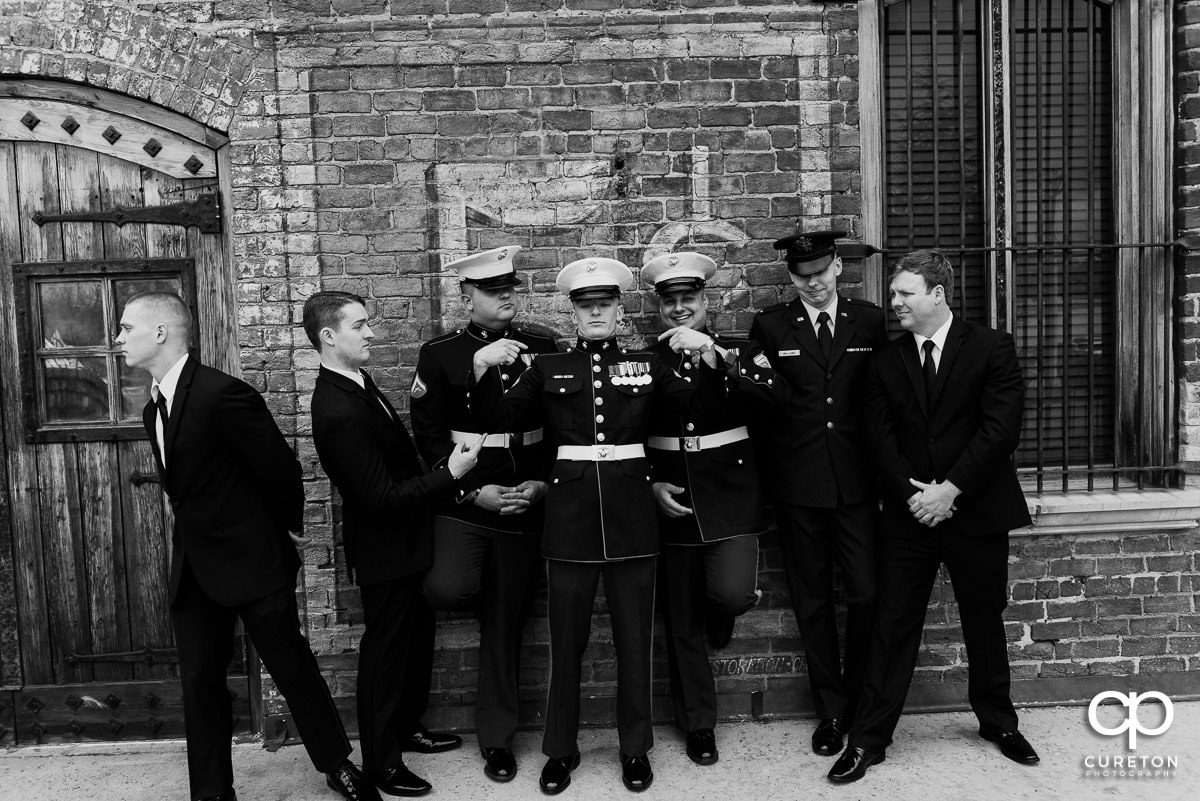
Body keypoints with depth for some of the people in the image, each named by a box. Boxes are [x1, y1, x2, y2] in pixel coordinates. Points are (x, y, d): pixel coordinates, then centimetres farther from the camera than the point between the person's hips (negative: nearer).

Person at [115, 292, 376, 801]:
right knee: (199, 682, 11)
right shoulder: (154, 408, 8)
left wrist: (289, 529, -2)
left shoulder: (223, 394, -20)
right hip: (193, 569, 7)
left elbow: (280, 467, -15)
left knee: (293, 668, 6)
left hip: (252, 561, -7)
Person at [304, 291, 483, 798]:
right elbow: (381, 498, -29)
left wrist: (446, 469, 4)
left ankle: (409, 727, 44)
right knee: (386, 649, 8)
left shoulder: (354, 385, 0)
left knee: (416, 637, 23)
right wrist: (451, 473, -26)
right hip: (385, 550, -9)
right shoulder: (339, 412, -29)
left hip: (405, 541, 9)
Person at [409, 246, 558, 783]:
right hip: (463, 502, -1)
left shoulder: (543, 349, 4)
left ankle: (497, 739, 26)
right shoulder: (439, 354, -1)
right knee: (446, 588, -26)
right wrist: (474, 491, -12)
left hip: (525, 506, 1)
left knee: (505, 626, 8)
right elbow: (429, 435, -3)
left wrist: (542, 483, -8)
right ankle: (483, 599, 13)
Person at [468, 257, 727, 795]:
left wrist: (708, 356, -15)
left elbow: (703, 407, 2)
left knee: (634, 637, 10)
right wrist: (482, 369, -15)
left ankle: (636, 749, 29)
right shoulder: (548, 369, 6)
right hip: (570, 514, 0)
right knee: (566, 639, 9)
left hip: (631, 514, 0)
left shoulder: (647, 365, 8)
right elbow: (496, 419, 2)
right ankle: (561, 749, 28)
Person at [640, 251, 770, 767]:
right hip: (673, 505, 1)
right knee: (682, 623, 8)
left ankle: (723, 611, 20)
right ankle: (698, 726, 28)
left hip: (732, 498, -1)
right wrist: (651, 485, -6)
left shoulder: (739, 352, 3)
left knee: (731, 592, -20)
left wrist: (720, 362, -27)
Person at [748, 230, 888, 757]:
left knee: (866, 595, 0)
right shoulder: (770, 326, 4)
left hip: (856, 482, 1)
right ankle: (830, 712, 24)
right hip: (797, 487, 0)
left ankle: (861, 704, 25)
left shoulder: (869, 321, 7)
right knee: (812, 602, 9)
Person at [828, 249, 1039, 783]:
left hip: (976, 513, -1)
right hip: (909, 515, 2)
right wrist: (912, 492, -13)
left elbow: (1001, 428, -11)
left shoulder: (991, 348, -2)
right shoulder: (885, 362, 6)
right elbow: (881, 436, 1)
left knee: (985, 623, 14)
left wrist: (950, 489, -16)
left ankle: (997, 722, 36)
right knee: (892, 628, 3)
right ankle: (868, 740, 12)